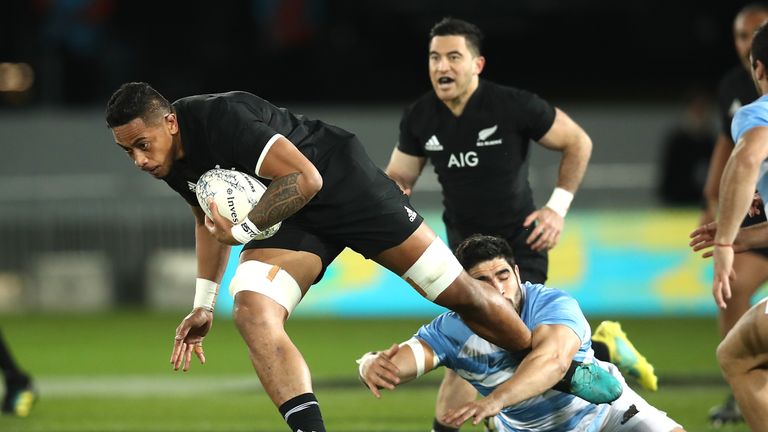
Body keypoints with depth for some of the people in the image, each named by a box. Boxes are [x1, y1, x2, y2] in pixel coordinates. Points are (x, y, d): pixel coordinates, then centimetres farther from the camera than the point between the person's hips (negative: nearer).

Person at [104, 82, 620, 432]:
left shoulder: (218, 119, -29)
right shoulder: (175, 167, -1)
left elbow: (304, 179, -32)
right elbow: (212, 217, 19)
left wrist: (243, 229, -25)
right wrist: (204, 303, 15)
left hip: (343, 183, -7)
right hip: (293, 221, 7)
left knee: (458, 292, -1)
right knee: (251, 311, -21)